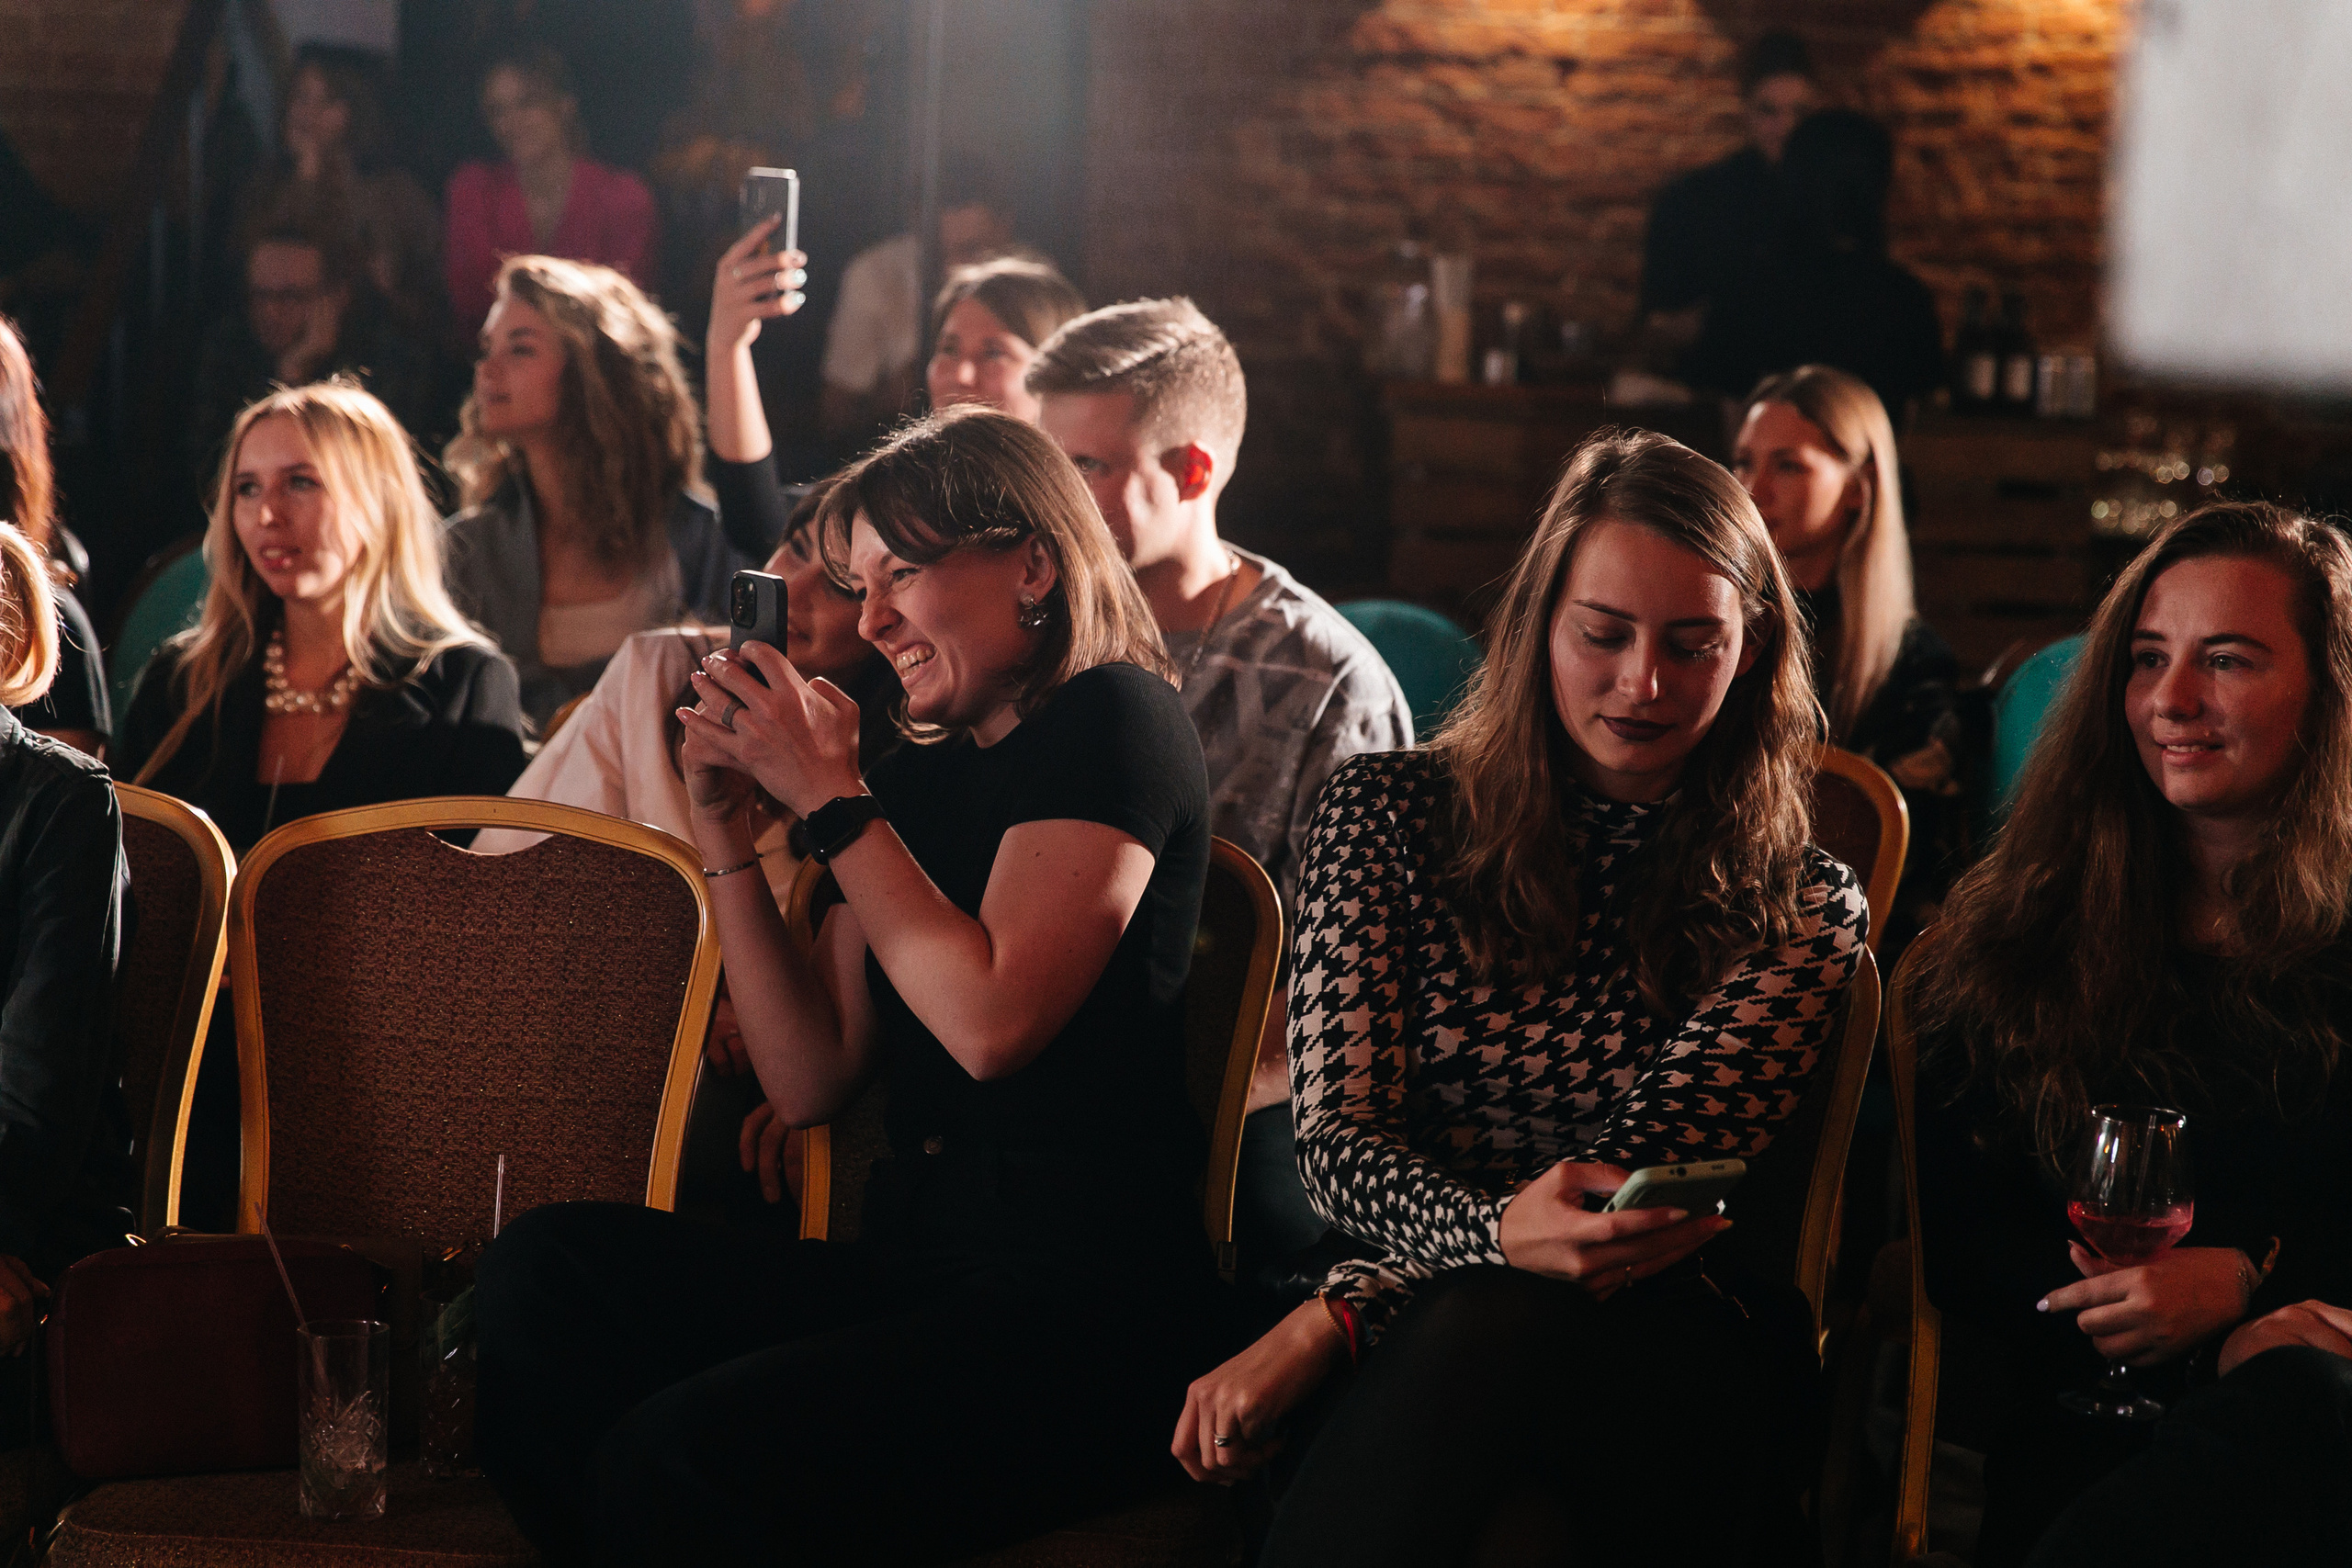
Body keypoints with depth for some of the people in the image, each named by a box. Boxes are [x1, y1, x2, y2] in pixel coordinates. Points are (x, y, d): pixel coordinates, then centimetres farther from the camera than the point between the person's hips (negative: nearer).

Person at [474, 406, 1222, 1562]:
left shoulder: (1112, 719, -3)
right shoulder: (921, 773, 18)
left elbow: (990, 1022, -16)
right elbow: (809, 1080, 13)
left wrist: (827, 794, -8)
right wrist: (721, 820, 7)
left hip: (1078, 1306, -8)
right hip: (910, 1271, 8)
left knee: (678, 1453, -29)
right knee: (549, 1266, -14)